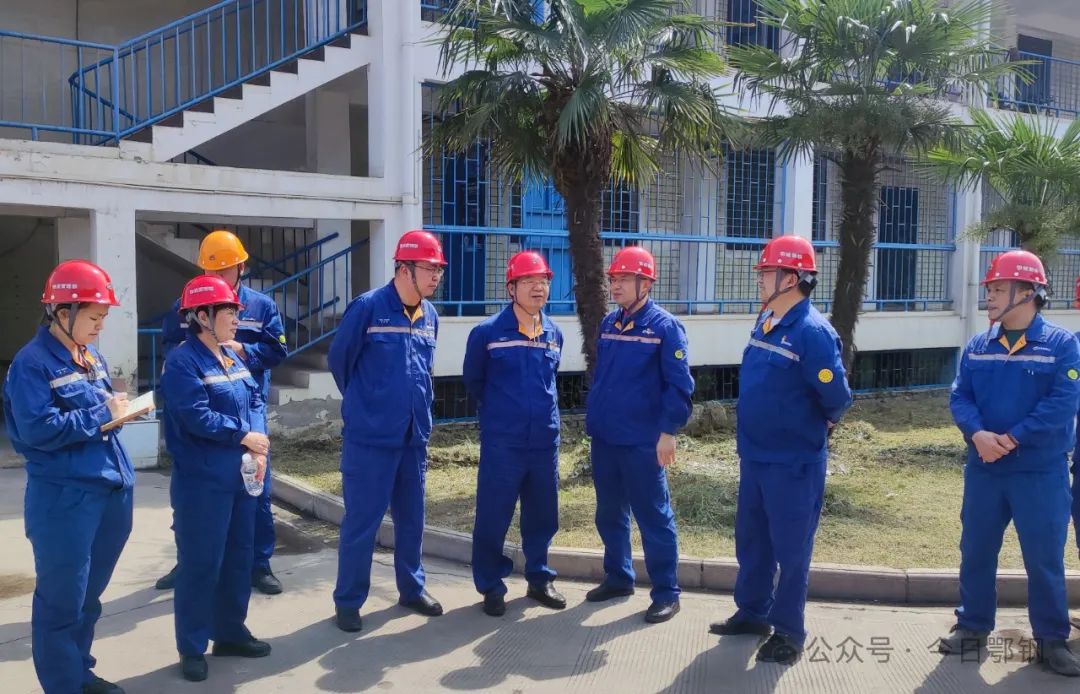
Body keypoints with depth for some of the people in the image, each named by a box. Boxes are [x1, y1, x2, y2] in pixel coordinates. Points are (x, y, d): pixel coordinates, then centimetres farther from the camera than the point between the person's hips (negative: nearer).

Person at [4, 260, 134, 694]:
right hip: (64, 498, -8)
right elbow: (37, 430, -22)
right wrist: (101, 413, -17)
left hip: (110, 490, 8)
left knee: (89, 595, 19)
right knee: (62, 600, 3)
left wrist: (119, 407, -2)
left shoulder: (91, 356, 12)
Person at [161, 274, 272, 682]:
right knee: (200, 563, 0)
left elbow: (255, 401, 8)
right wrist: (243, 435, -14)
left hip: (240, 476, 8)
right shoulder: (182, 361, -13)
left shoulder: (231, 356, 11)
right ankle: (192, 649, 13)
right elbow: (197, 416, -22)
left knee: (239, 556, 16)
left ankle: (230, 632, 31)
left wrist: (259, 450, -7)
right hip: (202, 481, -8)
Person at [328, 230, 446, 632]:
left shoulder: (430, 316, 6)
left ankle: (412, 589, 32)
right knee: (361, 521, 3)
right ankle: (347, 601, 17)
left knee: (411, 518, 16)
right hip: (370, 437, -6)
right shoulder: (367, 307, -13)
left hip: (414, 436, 6)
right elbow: (339, 360, -2)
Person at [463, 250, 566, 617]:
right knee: (493, 517, 2)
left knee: (542, 515, 13)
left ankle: (539, 579, 30)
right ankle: (491, 586, 18)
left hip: (545, 441, 4)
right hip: (502, 444, -4)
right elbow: (472, 380, 7)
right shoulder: (487, 332, -9)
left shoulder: (555, 334, 4)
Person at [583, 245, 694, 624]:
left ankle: (666, 593, 14)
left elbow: (680, 385, -13)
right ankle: (618, 578, 33)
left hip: (642, 442, -7)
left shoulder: (665, 326, -11)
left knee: (653, 517, 2)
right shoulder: (608, 323, 9)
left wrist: (668, 431, -16)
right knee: (609, 513, 17)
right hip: (604, 438, 7)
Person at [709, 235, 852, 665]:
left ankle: (789, 632, 21)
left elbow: (837, 396, -18)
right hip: (753, 456, 8)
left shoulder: (812, 332, -20)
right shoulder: (764, 322, 5)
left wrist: (814, 426, 0)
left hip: (793, 463, -8)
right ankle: (752, 613, 36)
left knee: (790, 549, 6)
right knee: (750, 540, 19)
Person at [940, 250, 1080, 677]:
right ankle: (973, 627, 26)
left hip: (1041, 473, -3)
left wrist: (1012, 438, -20)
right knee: (976, 551, 11)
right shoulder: (977, 347, 5)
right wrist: (978, 433, -19)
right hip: (983, 470, 4)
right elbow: (959, 398, 0)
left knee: (1044, 558, 5)